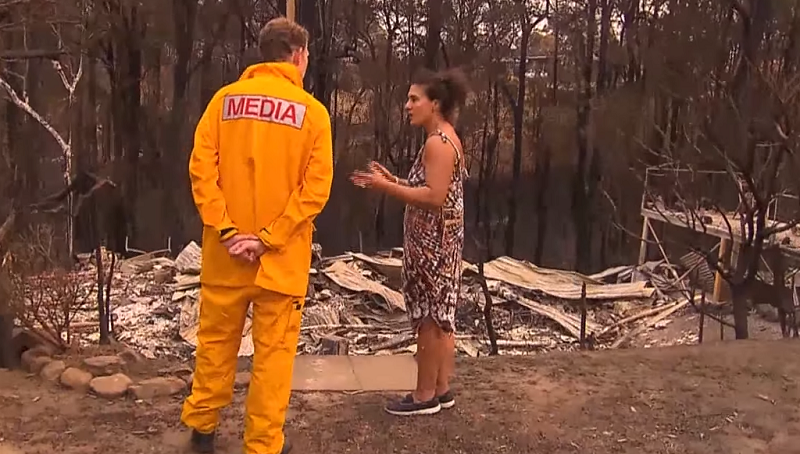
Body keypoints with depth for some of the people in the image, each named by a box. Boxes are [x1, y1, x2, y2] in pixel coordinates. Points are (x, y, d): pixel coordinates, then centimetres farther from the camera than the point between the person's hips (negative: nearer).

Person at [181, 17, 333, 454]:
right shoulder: (312, 111, -4)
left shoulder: (225, 98, 2)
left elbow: (201, 168, -5)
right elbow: (316, 188, -12)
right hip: (282, 256, -3)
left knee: (216, 340, 18)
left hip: (225, 251, 3)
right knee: (274, 350, 7)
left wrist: (227, 231, -8)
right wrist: (268, 239, -12)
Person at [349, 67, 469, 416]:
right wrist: (392, 181, 11)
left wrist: (386, 188, -20)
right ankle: (441, 390, 24)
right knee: (441, 317, 14)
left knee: (428, 319, 0)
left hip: (433, 244, -10)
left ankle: (425, 395, 11)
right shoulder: (445, 139, 14)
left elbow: (434, 197, -25)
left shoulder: (438, 142, -18)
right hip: (439, 242, 10)